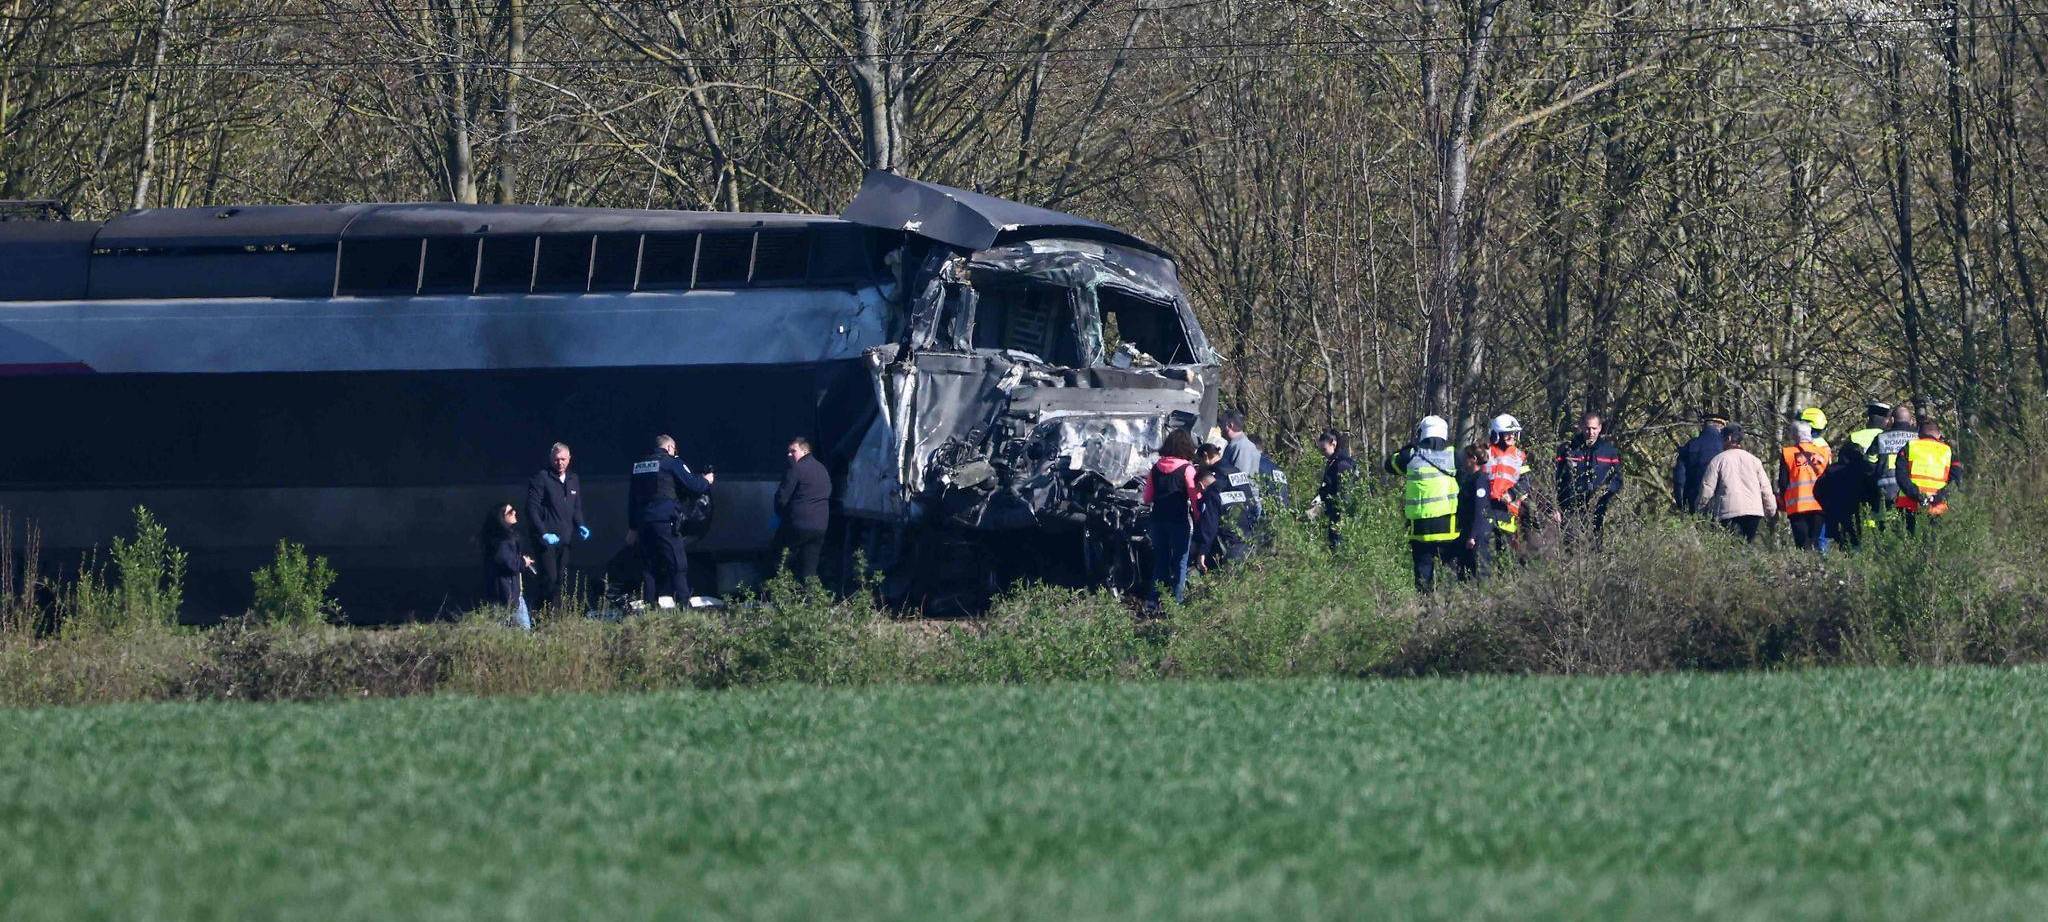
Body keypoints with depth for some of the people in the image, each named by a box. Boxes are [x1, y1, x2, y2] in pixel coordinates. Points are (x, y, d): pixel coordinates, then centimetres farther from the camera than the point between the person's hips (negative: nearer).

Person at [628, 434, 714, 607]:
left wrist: (633, 527, 23)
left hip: (643, 522, 6)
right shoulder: (672, 463, -2)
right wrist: (706, 481, 20)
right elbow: (693, 486, -3)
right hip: (665, 522, -6)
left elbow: (631, 499, 20)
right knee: (678, 566, -6)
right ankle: (683, 604, -15)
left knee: (649, 568, 7)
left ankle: (651, 605, 2)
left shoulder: (638, 465, 17)